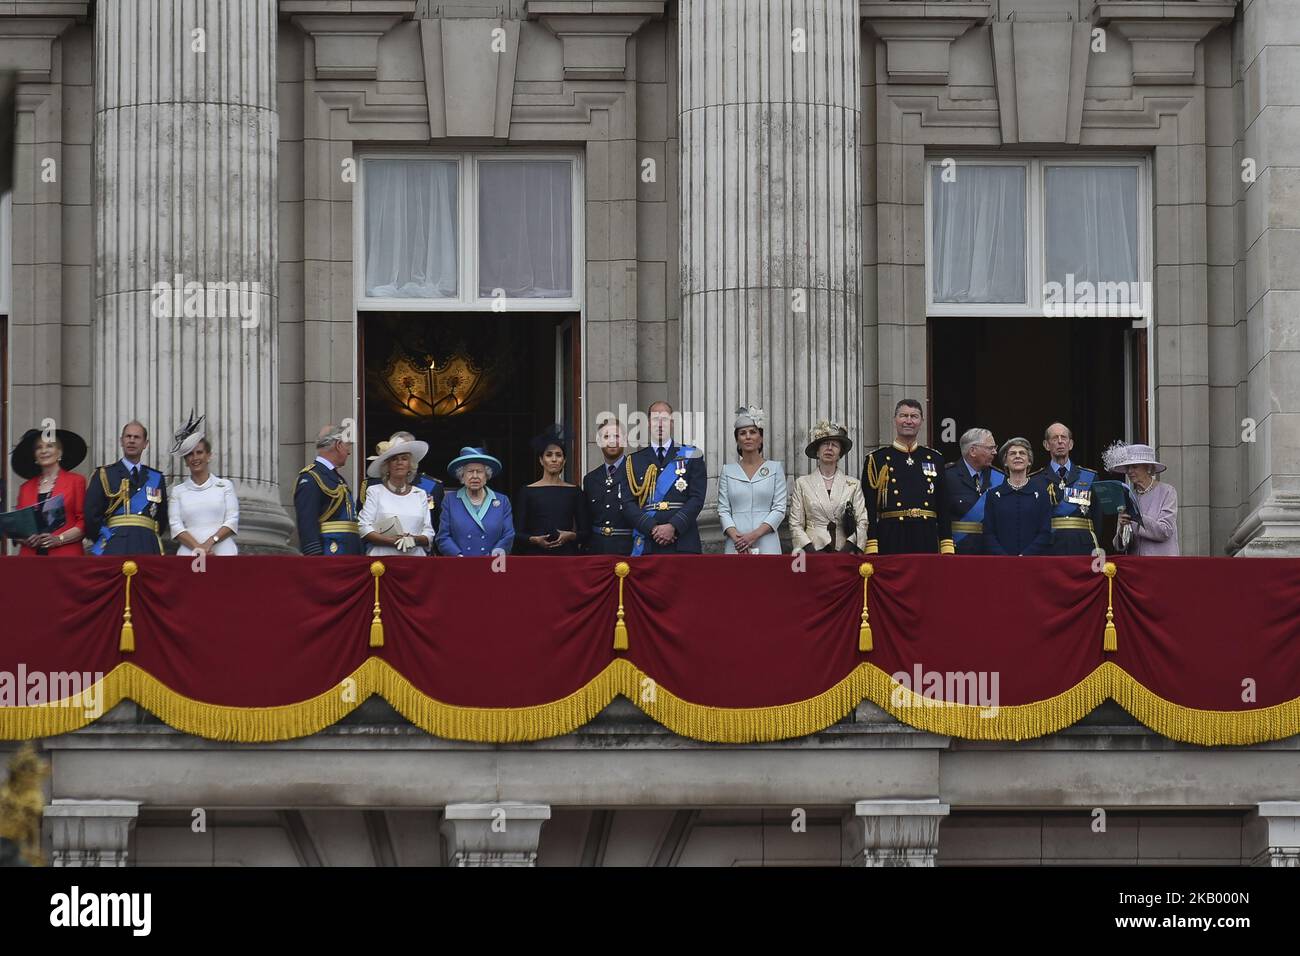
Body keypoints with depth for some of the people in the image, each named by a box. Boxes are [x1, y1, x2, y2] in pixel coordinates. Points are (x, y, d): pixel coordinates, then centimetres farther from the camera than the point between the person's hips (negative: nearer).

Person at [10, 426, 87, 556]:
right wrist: (24, 539, -5)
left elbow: (84, 522, -1)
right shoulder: (25, 487, 17)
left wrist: (59, 539, -13)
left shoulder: (76, 481, 6)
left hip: (65, 555, -3)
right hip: (31, 556, 3)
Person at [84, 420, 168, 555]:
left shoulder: (156, 478, 18)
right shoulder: (104, 475, 7)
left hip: (148, 549, 3)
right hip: (115, 549, -3)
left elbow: (162, 519, 23)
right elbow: (91, 516, -1)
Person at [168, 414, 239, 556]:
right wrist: (198, 548, -11)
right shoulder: (178, 491, 14)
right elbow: (176, 526, 4)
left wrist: (210, 542, -11)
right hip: (189, 553, 0)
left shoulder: (225, 485, 13)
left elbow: (232, 521, 5)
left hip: (223, 551, 0)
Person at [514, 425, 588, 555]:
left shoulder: (574, 492, 9)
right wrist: (534, 540, -15)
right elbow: (517, 534, 3)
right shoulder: (527, 492, 5)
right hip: (536, 554, -1)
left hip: (566, 554, 1)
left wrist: (570, 536, -10)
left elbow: (586, 532, 9)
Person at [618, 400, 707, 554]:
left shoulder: (692, 456, 10)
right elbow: (628, 504, 5)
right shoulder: (634, 461, 13)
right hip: (646, 545, 1)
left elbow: (697, 498, 1)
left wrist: (673, 526, -12)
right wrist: (652, 528, -10)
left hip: (683, 544, -1)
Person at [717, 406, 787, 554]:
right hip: (735, 546, 1)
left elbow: (780, 509, 1)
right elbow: (723, 510, 6)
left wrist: (755, 534, -12)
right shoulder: (728, 470, 12)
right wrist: (735, 535, -12)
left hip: (766, 545, -1)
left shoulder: (775, 468, 8)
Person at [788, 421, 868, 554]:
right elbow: (795, 525, 7)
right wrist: (811, 550, -7)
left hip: (844, 552, 0)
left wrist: (848, 548, -8)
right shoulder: (803, 483, 12)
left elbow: (862, 523, 6)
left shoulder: (853, 484, 13)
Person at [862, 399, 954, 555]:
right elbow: (869, 509, -1)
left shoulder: (935, 459, 13)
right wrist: (871, 552, -10)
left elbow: (944, 508, 12)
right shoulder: (877, 460, 3)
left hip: (927, 541, 3)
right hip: (891, 541, -3)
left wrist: (947, 550, 4)